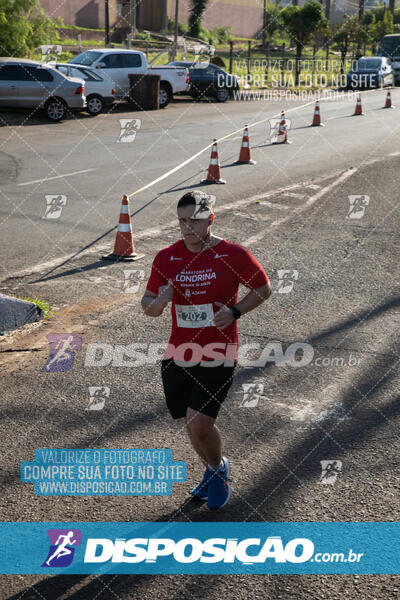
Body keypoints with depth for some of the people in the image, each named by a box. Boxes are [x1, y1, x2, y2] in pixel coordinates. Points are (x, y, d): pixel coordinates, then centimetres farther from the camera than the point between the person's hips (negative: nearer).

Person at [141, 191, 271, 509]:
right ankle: (213, 471, 43)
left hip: (217, 356, -4)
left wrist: (235, 312, -12)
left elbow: (264, 288, 4)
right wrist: (159, 301, -18)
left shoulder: (233, 254, -8)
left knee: (199, 424, -12)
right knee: (193, 424, 15)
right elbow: (148, 306, 7)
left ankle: (219, 468, 20)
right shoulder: (166, 258, 1)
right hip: (178, 354, 4)